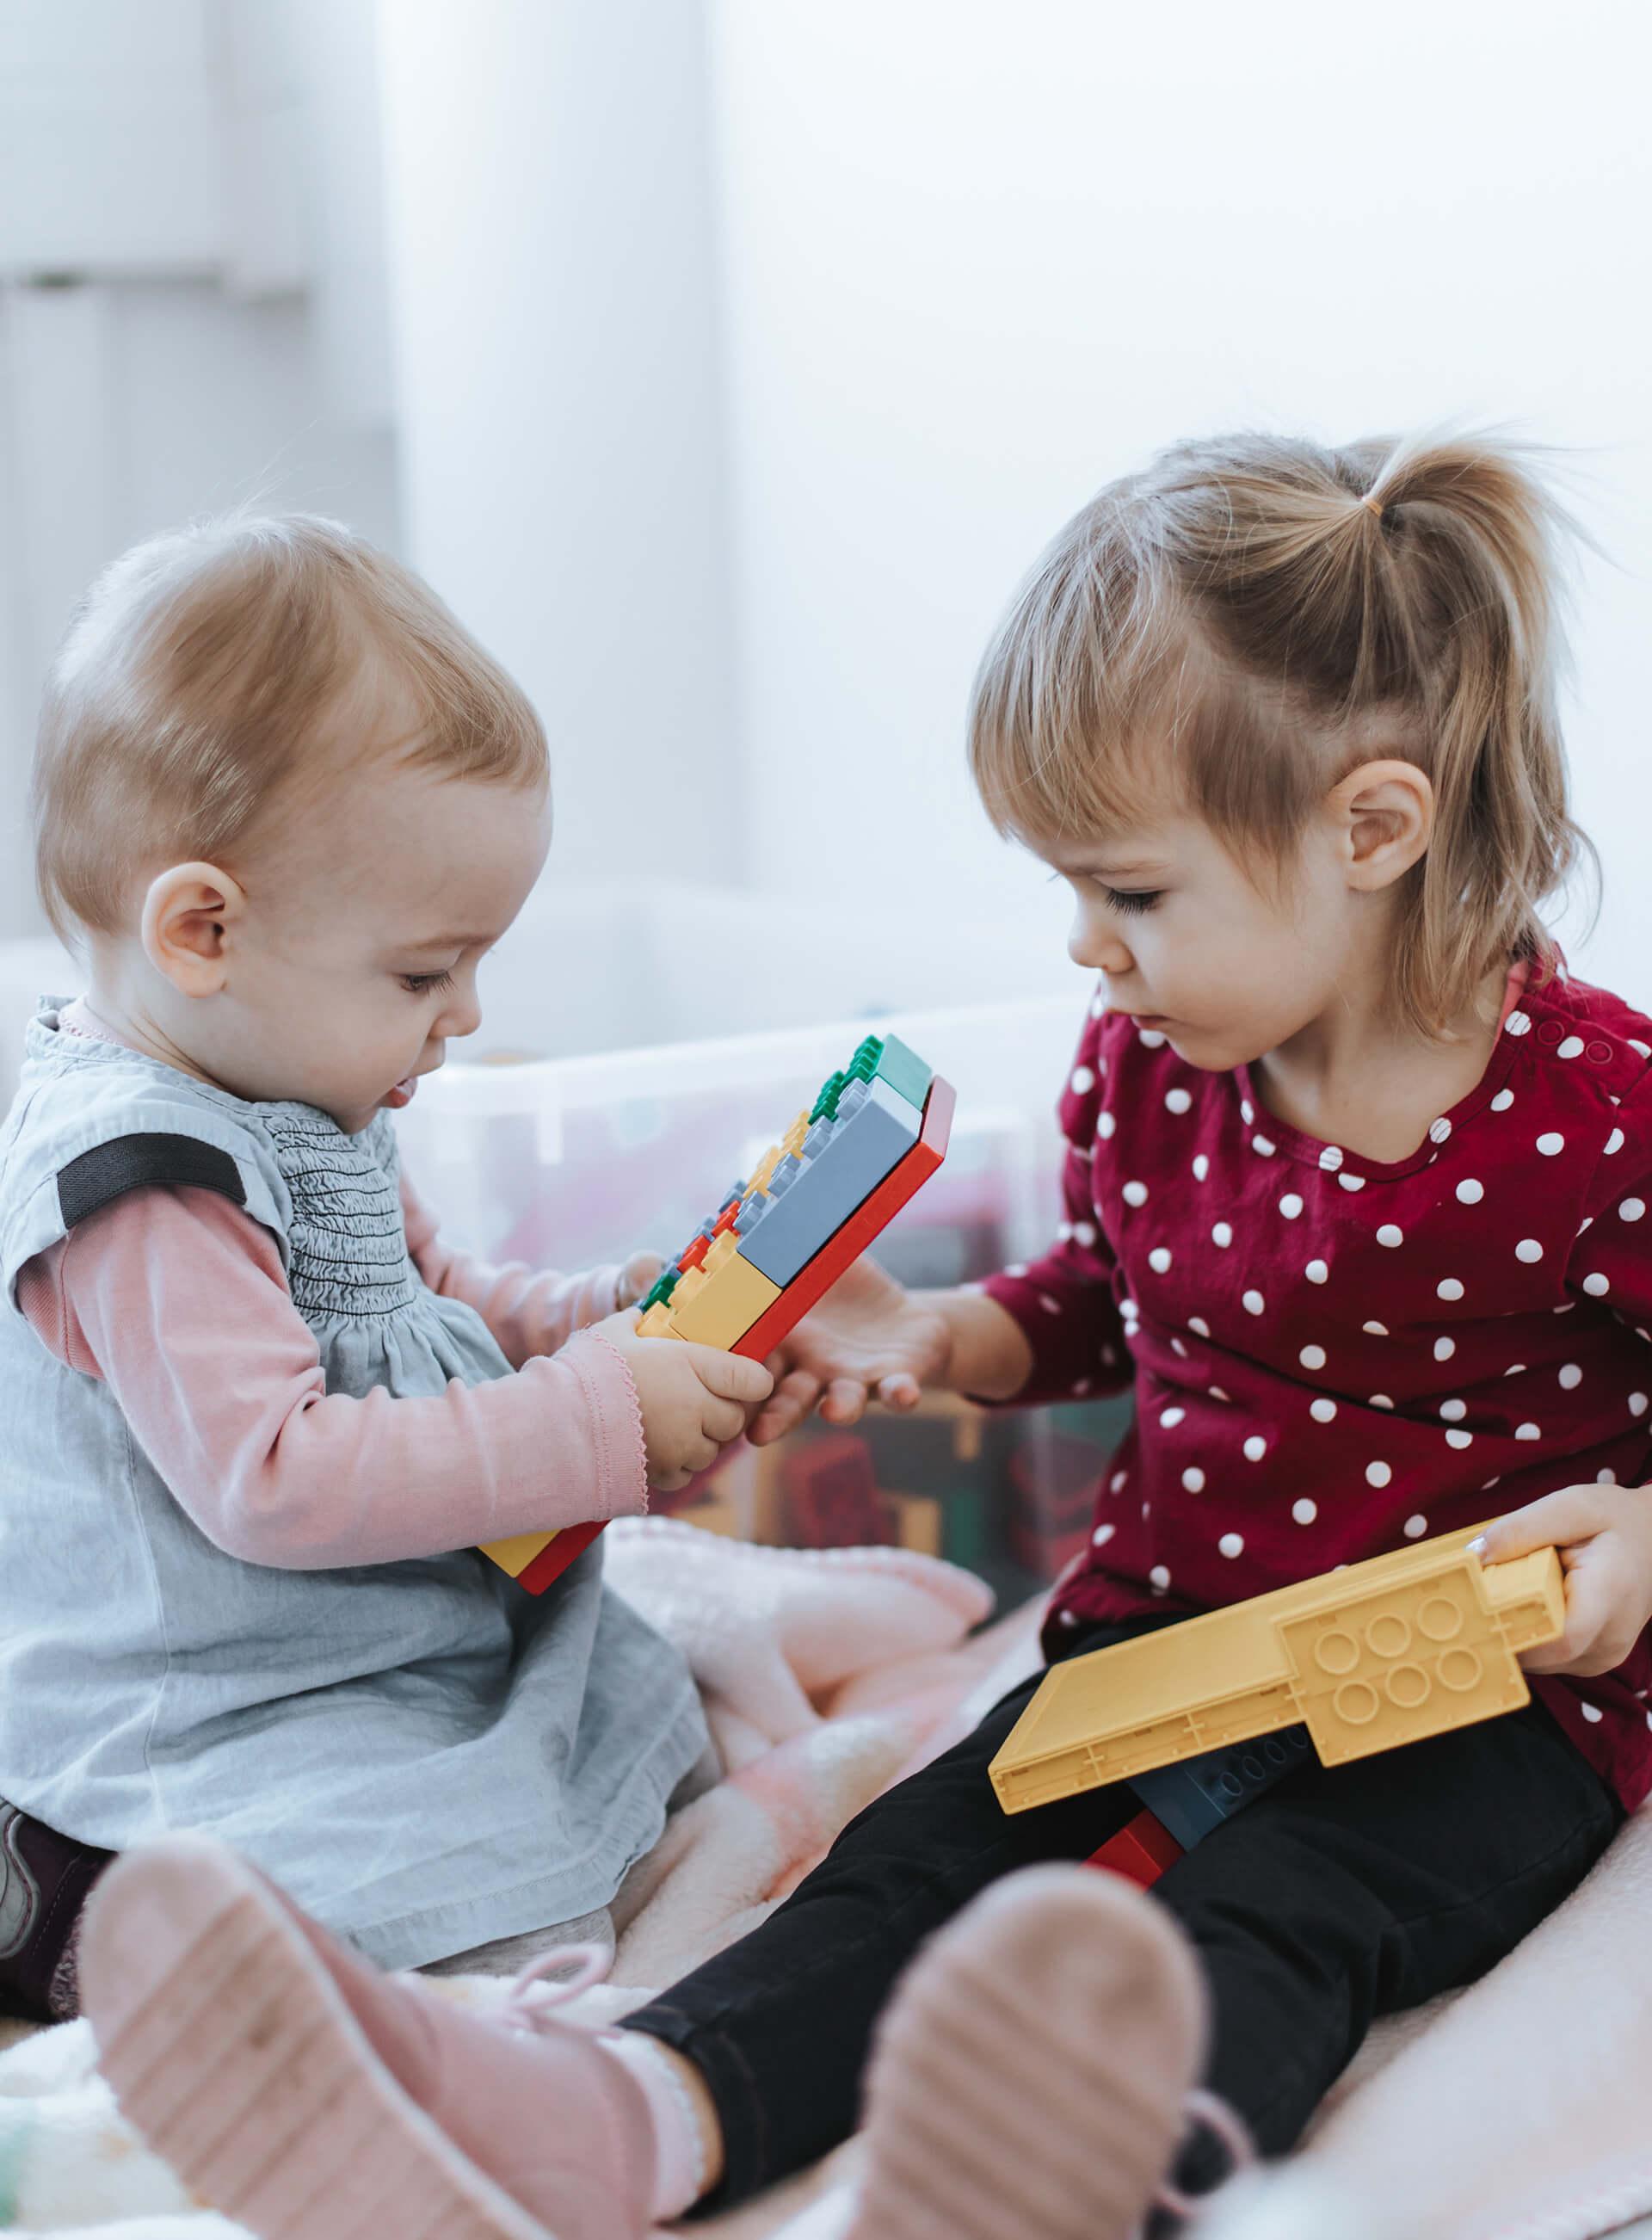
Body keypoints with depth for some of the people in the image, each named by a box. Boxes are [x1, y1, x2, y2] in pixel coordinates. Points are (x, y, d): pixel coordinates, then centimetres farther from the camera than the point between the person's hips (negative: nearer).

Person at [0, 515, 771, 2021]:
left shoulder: (298, 1107, 8)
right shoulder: (137, 1184, -24)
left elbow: (422, 1302, 24)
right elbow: (275, 1481, -29)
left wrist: (599, 1318, 5)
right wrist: (594, 1422, -27)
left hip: (415, 1661, 10)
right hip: (202, 1748, -10)